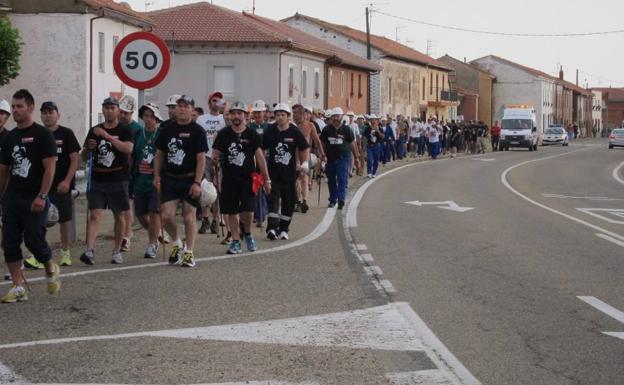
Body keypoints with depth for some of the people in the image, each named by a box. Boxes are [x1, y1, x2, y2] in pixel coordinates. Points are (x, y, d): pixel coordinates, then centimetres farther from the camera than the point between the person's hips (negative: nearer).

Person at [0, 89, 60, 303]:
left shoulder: (42, 135, -6)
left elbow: (50, 167, -12)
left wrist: (41, 196, -19)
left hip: (34, 199, -6)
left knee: (34, 240, -6)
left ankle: (51, 269, 23)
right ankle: (18, 288, 7)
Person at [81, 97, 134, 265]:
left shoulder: (124, 130, 1)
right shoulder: (94, 131, 12)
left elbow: (128, 148, -18)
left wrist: (107, 136, -23)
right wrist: (90, 148, -5)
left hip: (118, 180, -2)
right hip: (98, 180, 2)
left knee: (120, 216, 6)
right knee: (94, 215, -9)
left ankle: (117, 251, 17)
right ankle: (89, 251, -18)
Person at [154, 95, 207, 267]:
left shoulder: (197, 131, -5)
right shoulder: (167, 130, 8)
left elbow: (201, 159, -9)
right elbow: (159, 154, 15)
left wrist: (197, 183, -16)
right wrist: (157, 176, 4)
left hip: (189, 180, -3)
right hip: (169, 179, 3)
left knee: (189, 216, 1)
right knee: (166, 216, -5)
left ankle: (189, 252, 12)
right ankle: (177, 244, 20)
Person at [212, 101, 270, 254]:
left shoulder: (252, 135, 1)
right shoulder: (223, 134, 4)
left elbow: (260, 157, 1)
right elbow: (216, 154, 7)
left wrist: (266, 179, -1)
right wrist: (215, 160, -17)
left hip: (247, 179, -1)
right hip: (229, 180, 1)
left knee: (247, 210, -10)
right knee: (232, 211, 4)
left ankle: (248, 234, 17)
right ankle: (235, 241, 13)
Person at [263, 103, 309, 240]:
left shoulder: (295, 131, -3)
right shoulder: (270, 131, -2)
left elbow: (305, 148, 7)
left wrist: (304, 163, -2)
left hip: (290, 171, 1)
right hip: (273, 170, -1)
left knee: (288, 200, 5)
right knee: (273, 198, -12)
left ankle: (283, 229, 17)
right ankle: (272, 228, -16)